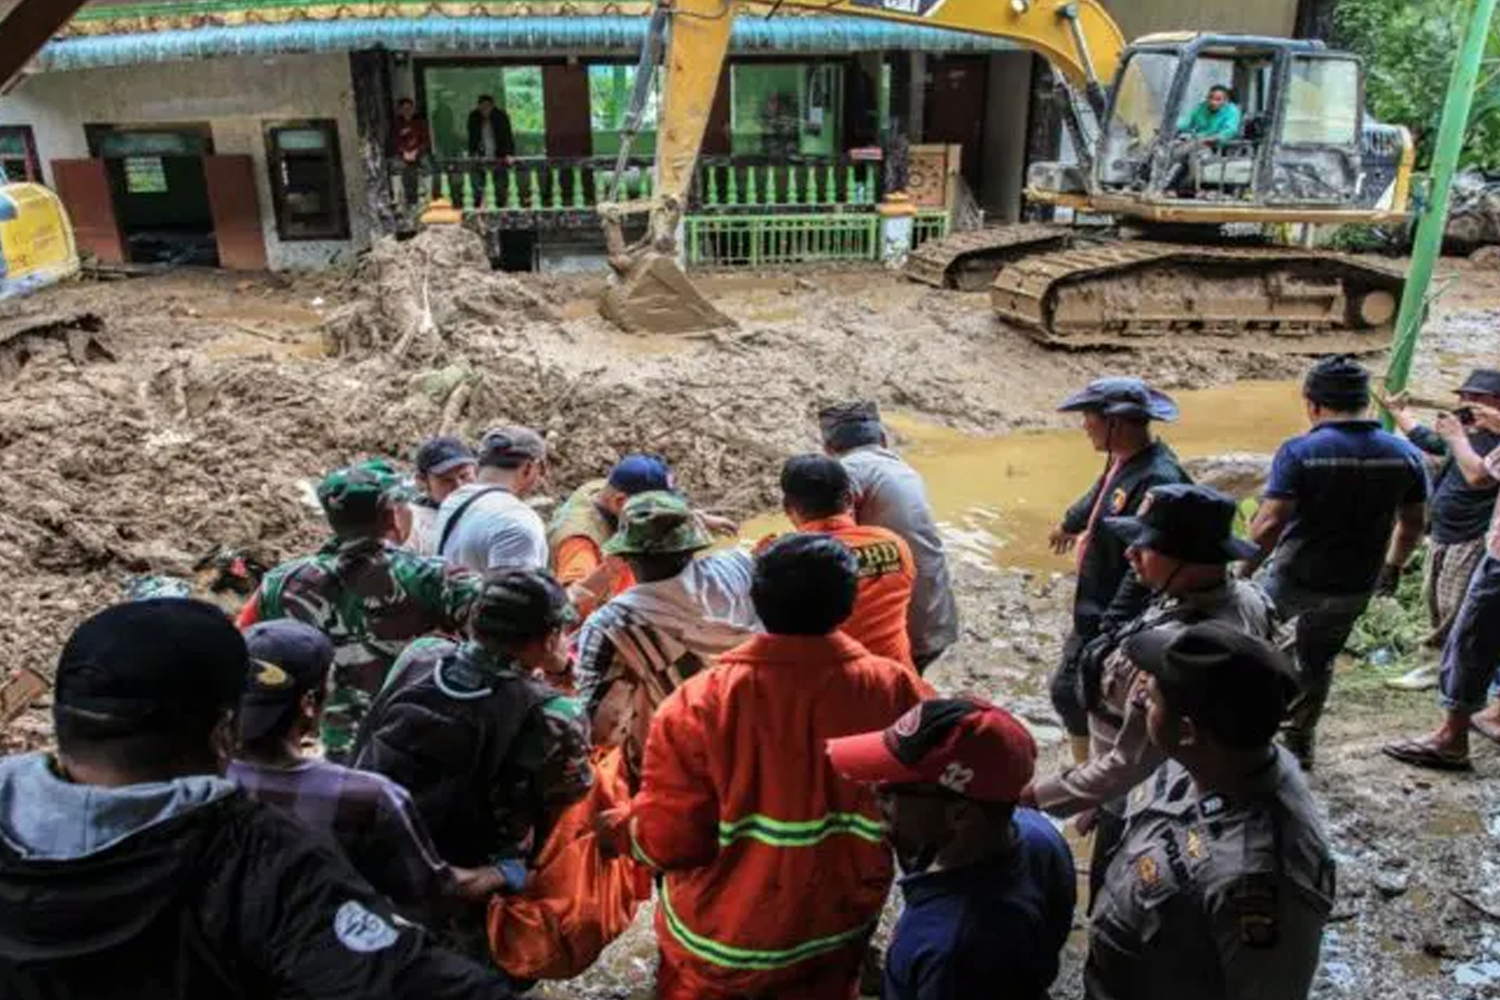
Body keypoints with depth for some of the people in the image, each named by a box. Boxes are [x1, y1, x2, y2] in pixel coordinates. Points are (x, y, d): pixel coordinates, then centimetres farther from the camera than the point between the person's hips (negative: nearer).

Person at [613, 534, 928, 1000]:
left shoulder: (700, 703, -26)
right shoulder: (894, 690, -20)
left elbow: (666, 843, -20)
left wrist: (632, 822, 2)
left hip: (719, 939, -1)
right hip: (838, 928, 2)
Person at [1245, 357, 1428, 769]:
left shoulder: (1299, 452, -18)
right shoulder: (1405, 454, -3)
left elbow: (1270, 523, -24)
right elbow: (1415, 523, 7)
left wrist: (1242, 572, -13)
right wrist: (1392, 566, 21)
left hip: (1295, 579, -4)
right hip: (1356, 587, 4)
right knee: (1318, 661, 22)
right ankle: (1299, 742, 33)